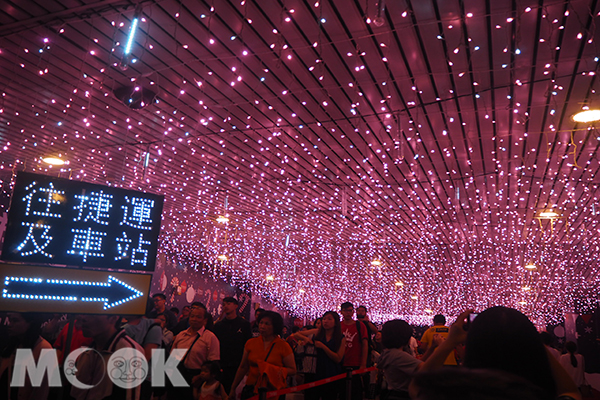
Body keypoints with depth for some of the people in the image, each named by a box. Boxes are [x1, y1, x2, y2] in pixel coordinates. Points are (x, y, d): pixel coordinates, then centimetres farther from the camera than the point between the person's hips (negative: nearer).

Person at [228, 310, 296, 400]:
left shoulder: (283, 346, -5)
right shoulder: (251, 343, 4)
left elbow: (292, 370, -1)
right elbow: (243, 368, 11)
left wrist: (280, 371, -20)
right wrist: (233, 388, 12)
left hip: (274, 390, -2)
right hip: (251, 388, 2)